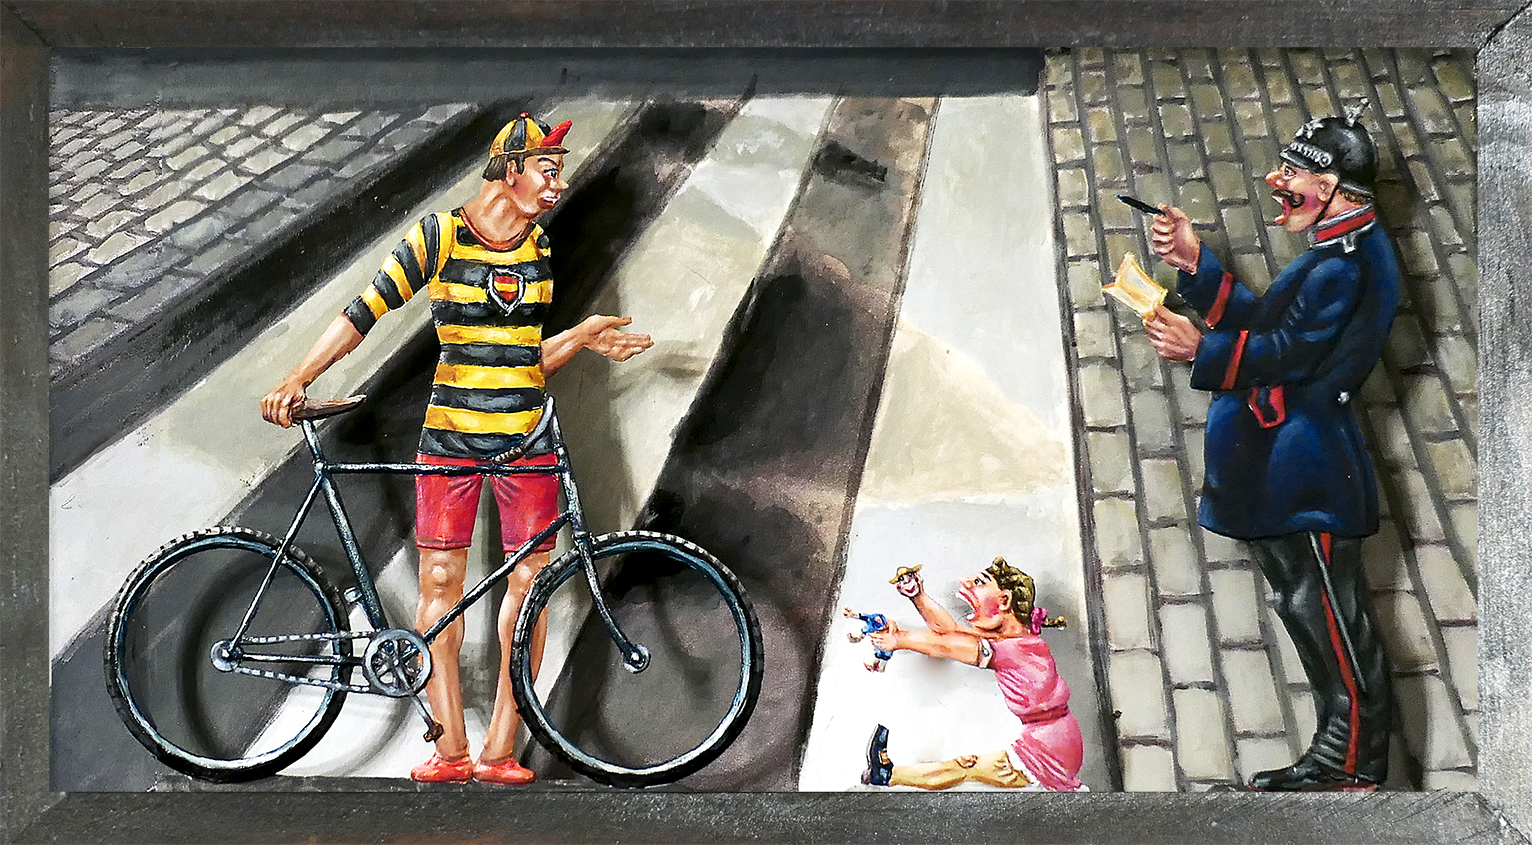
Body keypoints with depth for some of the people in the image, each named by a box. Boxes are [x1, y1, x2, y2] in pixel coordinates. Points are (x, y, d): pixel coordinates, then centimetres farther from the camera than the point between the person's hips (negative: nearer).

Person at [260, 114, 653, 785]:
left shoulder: (539, 246, 9)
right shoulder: (439, 235, -4)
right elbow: (365, 313, -4)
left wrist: (581, 336, -2)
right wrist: (297, 381, -11)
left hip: (527, 438, 3)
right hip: (451, 434, -3)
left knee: (528, 582, 1)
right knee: (440, 582, -1)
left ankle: (499, 749, 10)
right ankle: (450, 751, 8)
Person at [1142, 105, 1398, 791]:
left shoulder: (1346, 259, -16)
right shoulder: (1340, 251, 18)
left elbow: (1290, 352, -21)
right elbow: (1261, 322, 17)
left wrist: (1202, 350, -25)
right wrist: (1195, 264, 12)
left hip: (1307, 470, -11)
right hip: (1285, 470, 11)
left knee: (1330, 618, -4)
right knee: (1303, 607, 17)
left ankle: (1355, 771, 7)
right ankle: (1338, 758, 28)